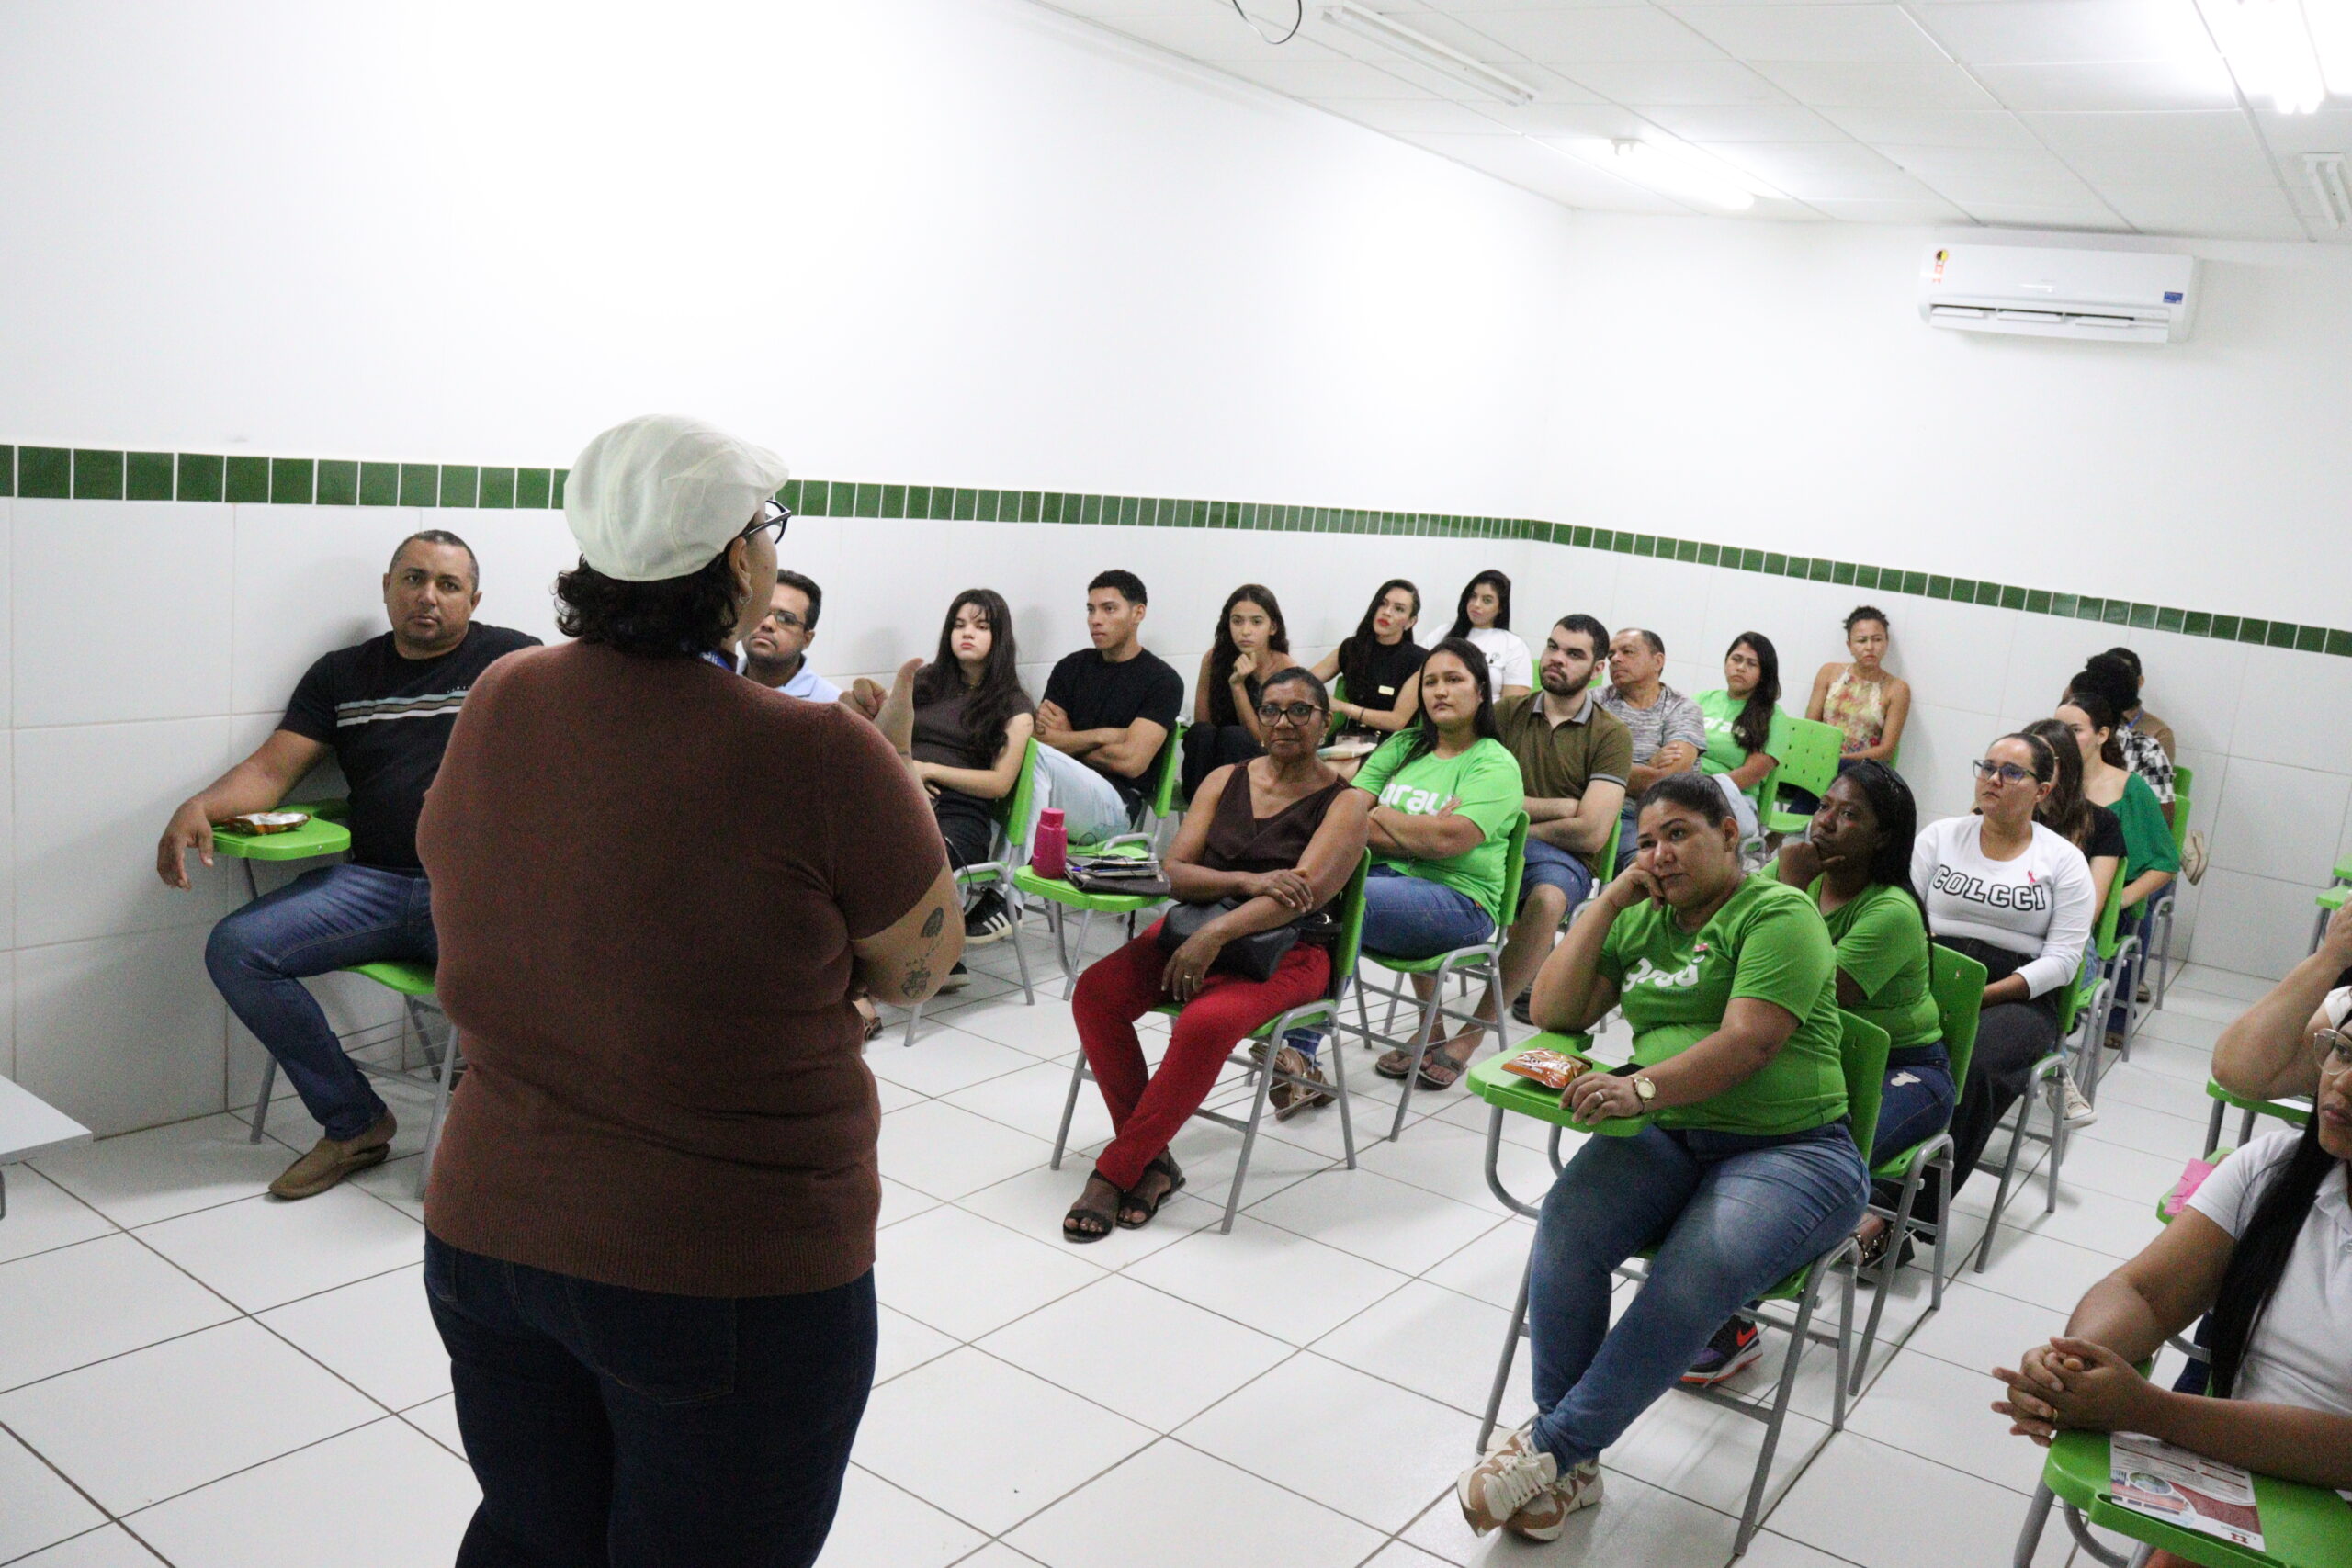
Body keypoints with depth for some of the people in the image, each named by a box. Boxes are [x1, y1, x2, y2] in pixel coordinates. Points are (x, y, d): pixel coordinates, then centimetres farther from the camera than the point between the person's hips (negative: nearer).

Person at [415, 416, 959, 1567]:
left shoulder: (496, 704, -5)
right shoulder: (813, 752, -23)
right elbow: (919, 967, -9)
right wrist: (891, 774, 4)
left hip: (488, 1234, 6)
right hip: (729, 1278, -5)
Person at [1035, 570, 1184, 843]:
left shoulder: (1162, 680, 3)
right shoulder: (1071, 667, 18)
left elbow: (1131, 761, -9)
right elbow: (1039, 736, 4)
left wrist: (1066, 741, 3)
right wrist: (1103, 735, -4)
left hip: (1114, 803, -4)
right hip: (1062, 789, 4)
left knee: (1037, 756, -32)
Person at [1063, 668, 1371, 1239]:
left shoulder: (1345, 802, -1)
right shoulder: (1225, 780, 11)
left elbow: (1304, 892, -17)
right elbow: (1174, 871, 2)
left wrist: (1216, 932, -29)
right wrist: (1248, 881, -17)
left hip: (1286, 951, -5)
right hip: (1196, 926, 5)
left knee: (1207, 1022, -35)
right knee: (1096, 991, -22)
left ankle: (1114, 1171, -18)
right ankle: (1151, 1160, -13)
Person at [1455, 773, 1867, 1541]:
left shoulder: (1779, 913, -2)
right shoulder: (1642, 921, 18)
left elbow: (1749, 1043, -17)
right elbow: (1553, 1013, 10)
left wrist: (1643, 1086, -32)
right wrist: (1609, 900, 4)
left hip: (1788, 1148, -5)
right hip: (1666, 1137, 5)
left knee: (1696, 1275, -34)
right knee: (1567, 1224, -27)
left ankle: (1550, 1448, -22)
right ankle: (1571, 1468, -17)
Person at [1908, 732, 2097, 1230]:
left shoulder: (2063, 860, 10)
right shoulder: (1941, 836, 16)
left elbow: (2063, 957, 1)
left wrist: (1984, 994, -12)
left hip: (2015, 998, -1)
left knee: (1969, 1066, -35)